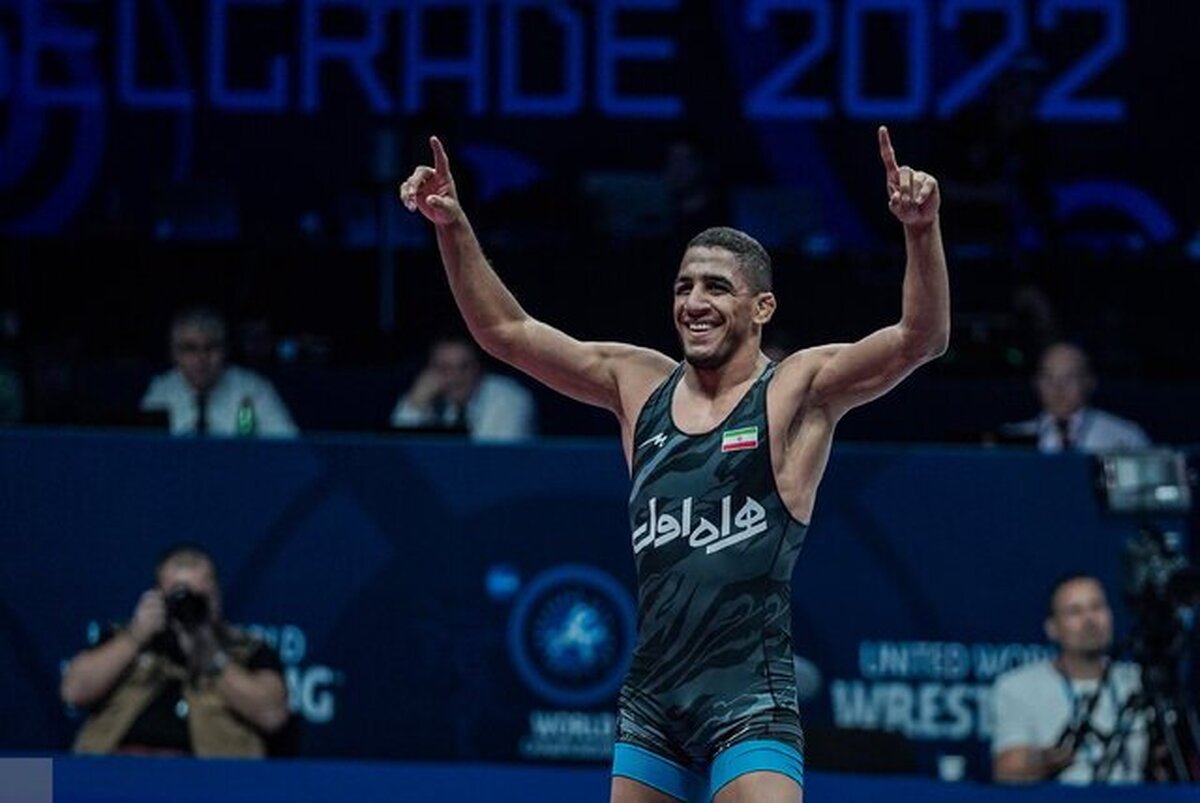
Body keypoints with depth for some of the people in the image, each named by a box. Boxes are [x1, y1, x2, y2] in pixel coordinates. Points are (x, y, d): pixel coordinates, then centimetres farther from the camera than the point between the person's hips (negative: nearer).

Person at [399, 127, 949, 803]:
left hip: (748, 699, -6)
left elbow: (922, 339, -16)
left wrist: (922, 231, -32)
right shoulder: (640, 386, 12)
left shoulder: (798, 390, -2)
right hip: (650, 695, 6)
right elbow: (506, 331, 15)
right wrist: (454, 228, 4)